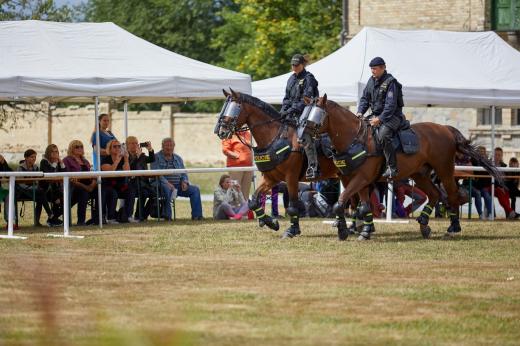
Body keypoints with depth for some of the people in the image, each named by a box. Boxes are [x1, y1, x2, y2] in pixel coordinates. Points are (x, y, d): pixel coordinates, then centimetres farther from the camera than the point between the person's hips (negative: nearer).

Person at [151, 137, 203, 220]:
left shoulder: (178, 159, 21)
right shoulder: (157, 157, 3)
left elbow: (183, 173, 19)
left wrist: (184, 182, -4)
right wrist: (167, 183, -23)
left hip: (178, 186, 5)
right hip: (164, 184, -5)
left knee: (195, 189, -14)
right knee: (166, 188, -40)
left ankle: (196, 215, -15)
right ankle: (167, 216, -36)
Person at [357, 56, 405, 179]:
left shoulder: (390, 82, -14)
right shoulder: (371, 81, 11)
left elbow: (391, 105, -20)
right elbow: (365, 98, 15)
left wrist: (380, 119, -27)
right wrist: (360, 112, -3)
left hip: (392, 116, -9)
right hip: (375, 115, 9)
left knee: (383, 134, -34)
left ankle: (392, 168, -33)